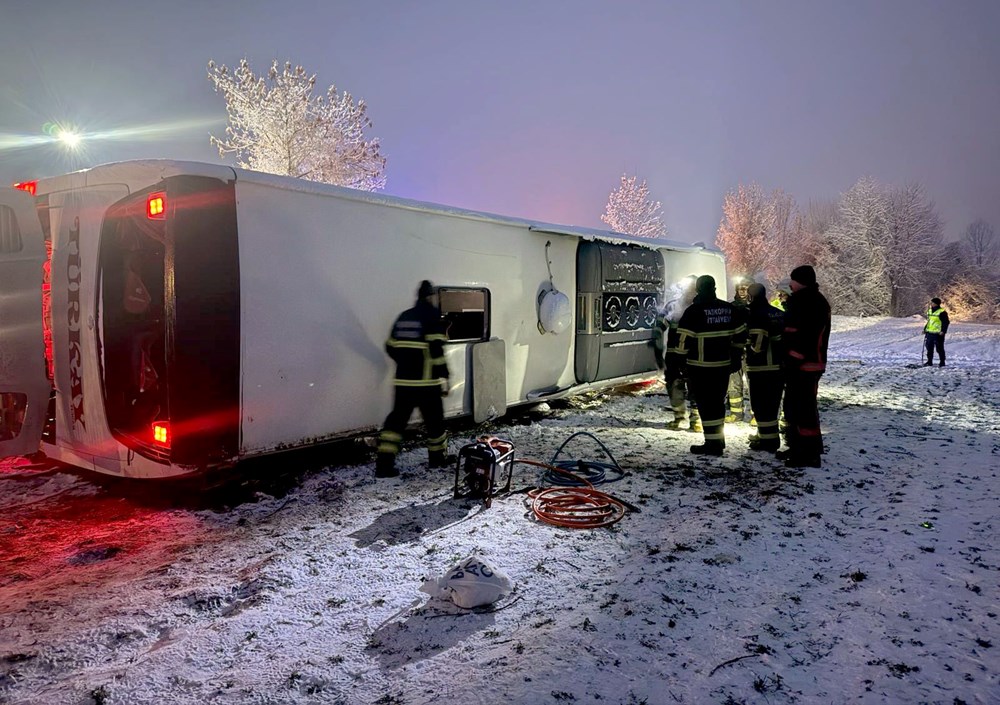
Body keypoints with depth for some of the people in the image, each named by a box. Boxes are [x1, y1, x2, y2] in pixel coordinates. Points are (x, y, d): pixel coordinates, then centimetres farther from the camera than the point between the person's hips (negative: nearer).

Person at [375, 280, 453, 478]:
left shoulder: (403, 317, 12)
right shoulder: (432, 316, -6)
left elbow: (391, 347, 15)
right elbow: (436, 349, -15)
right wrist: (443, 377, -11)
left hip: (403, 380, 5)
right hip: (426, 380, -5)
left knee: (397, 418, 7)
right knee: (434, 418, 12)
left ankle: (384, 462, -1)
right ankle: (437, 457, 26)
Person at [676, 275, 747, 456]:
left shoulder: (694, 310, -12)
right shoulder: (729, 308, 7)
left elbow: (684, 339, -16)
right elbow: (740, 334, 13)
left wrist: (679, 359, -6)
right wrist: (736, 356, 22)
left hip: (700, 366, -6)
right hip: (723, 365, 6)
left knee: (706, 403, 0)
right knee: (718, 401, 18)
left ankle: (712, 443, 0)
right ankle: (719, 439, 28)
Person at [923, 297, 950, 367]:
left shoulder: (942, 312, -11)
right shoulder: (930, 311, 13)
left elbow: (946, 322, -11)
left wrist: (943, 331, -19)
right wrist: (925, 329, 21)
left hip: (938, 334, -7)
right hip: (929, 333, 7)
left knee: (939, 348, 0)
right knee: (929, 348, 10)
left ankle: (942, 362, 10)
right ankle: (929, 361, 18)